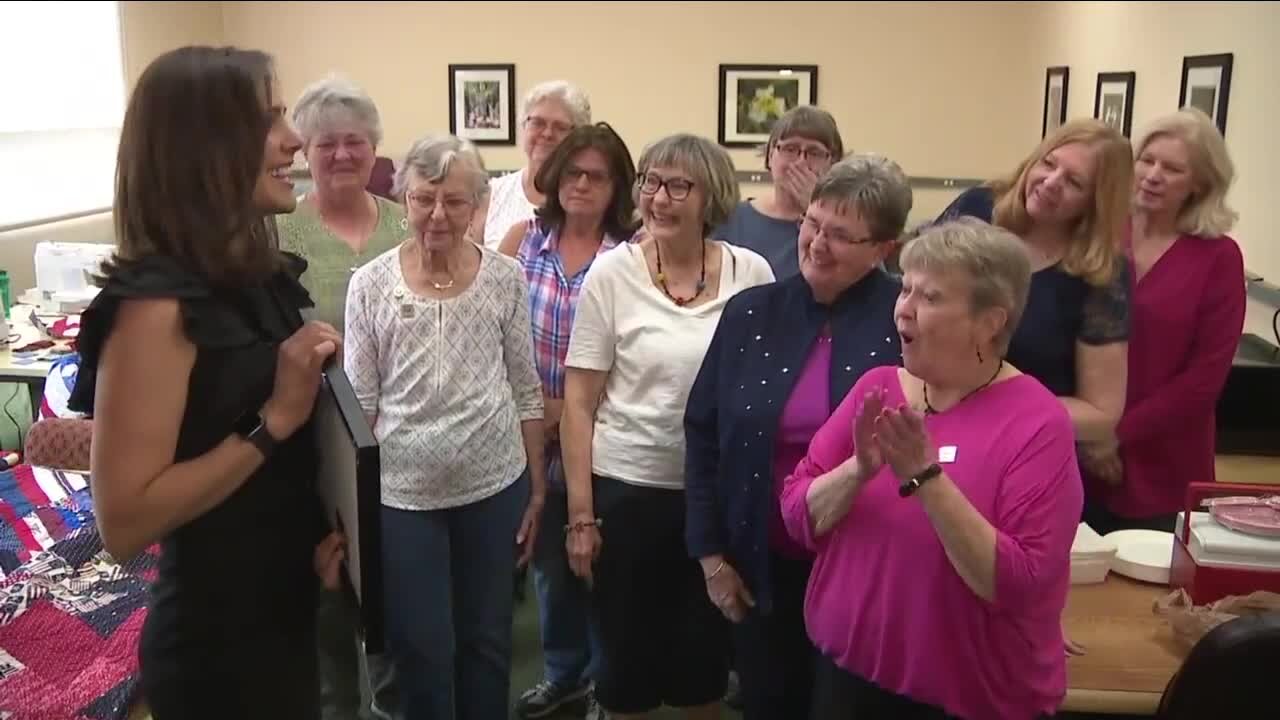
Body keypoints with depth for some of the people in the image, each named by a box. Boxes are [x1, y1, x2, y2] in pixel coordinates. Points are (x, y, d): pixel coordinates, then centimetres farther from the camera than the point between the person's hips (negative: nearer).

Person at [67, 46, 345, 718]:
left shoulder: (259, 278, 2)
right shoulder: (157, 303, -22)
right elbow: (123, 523, -25)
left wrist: (321, 527, -1)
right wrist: (274, 419, -26)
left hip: (285, 611, 8)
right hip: (217, 642, -8)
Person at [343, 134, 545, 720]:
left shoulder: (506, 278, -3)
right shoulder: (369, 283, -5)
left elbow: (527, 392, 2)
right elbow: (358, 403, -1)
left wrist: (537, 489, 3)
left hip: (496, 486, 1)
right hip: (403, 494, 0)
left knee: (487, 641, 16)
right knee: (420, 649, 10)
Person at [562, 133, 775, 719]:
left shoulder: (751, 273, -4)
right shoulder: (612, 273, -7)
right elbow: (579, 404, -5)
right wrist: (581, 514, -7)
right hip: (627, 490, -1)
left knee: (706, 647, 16)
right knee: (627, 648, 13)